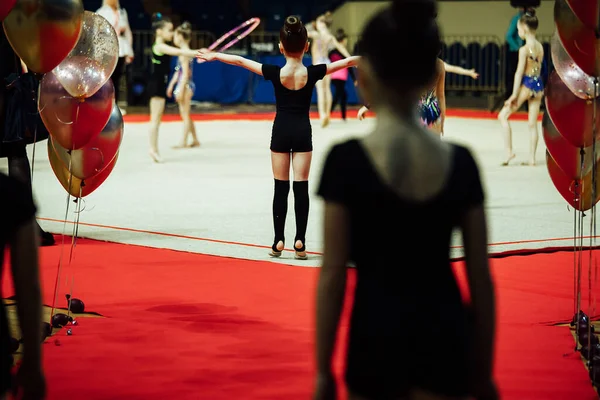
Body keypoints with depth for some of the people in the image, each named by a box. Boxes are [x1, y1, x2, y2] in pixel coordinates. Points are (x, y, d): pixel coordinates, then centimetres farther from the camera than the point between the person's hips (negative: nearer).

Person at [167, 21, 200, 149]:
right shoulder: (185, 51, 12)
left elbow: (185, 73, -20)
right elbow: (178, 71, 19)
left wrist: (180, 90, -21)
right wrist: (171, 84, 23)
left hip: (185, 86, -10)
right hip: (186, 85, 10)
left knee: (185, 115, -4)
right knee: (186, 115, 15)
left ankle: (184, 142, -1)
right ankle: (195, 140, 20)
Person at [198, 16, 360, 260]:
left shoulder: (275, 73, -11)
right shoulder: (312, 73, -11)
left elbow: (240, 61, -3)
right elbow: (346, 62, -2)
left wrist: (214, 56, 7)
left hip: (281, 131, 0)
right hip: (303, 132, 0)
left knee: (280, 188, 6)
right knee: (301, 187, 2)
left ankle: (279, 240, 5)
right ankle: (300, 241, -2)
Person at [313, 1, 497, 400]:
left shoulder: (346, 160, -10)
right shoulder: (460, 162, 0)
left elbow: (333, 274, -9)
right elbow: (481, 278, 2)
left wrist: (323, 368, -2)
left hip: (378, 336, -2)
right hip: (445, 333, 2)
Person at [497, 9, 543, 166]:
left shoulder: (524, 49, -15)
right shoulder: (540, 47, 7)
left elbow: (519, 72, -15)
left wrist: (514, 94, -13)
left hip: (527, 85, -7)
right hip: (539, 85, 7)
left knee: (503, 116, 4)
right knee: (533, 124, 10)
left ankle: (509, 151, -2)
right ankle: (532, 158, 10)